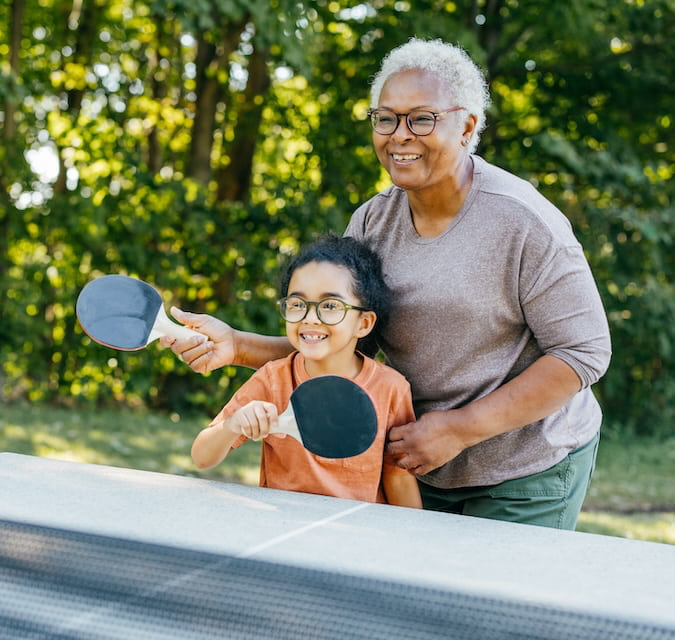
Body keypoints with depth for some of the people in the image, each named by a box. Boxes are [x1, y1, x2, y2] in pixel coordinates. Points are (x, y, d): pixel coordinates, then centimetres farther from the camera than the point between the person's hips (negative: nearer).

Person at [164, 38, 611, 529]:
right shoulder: (371, 222, -1)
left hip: (527, 475, -4)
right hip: (423, 469, 5)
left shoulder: (523, 222, -18)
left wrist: (460, 428, -23)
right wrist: (237, 346, -18)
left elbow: (584, 352, -18)